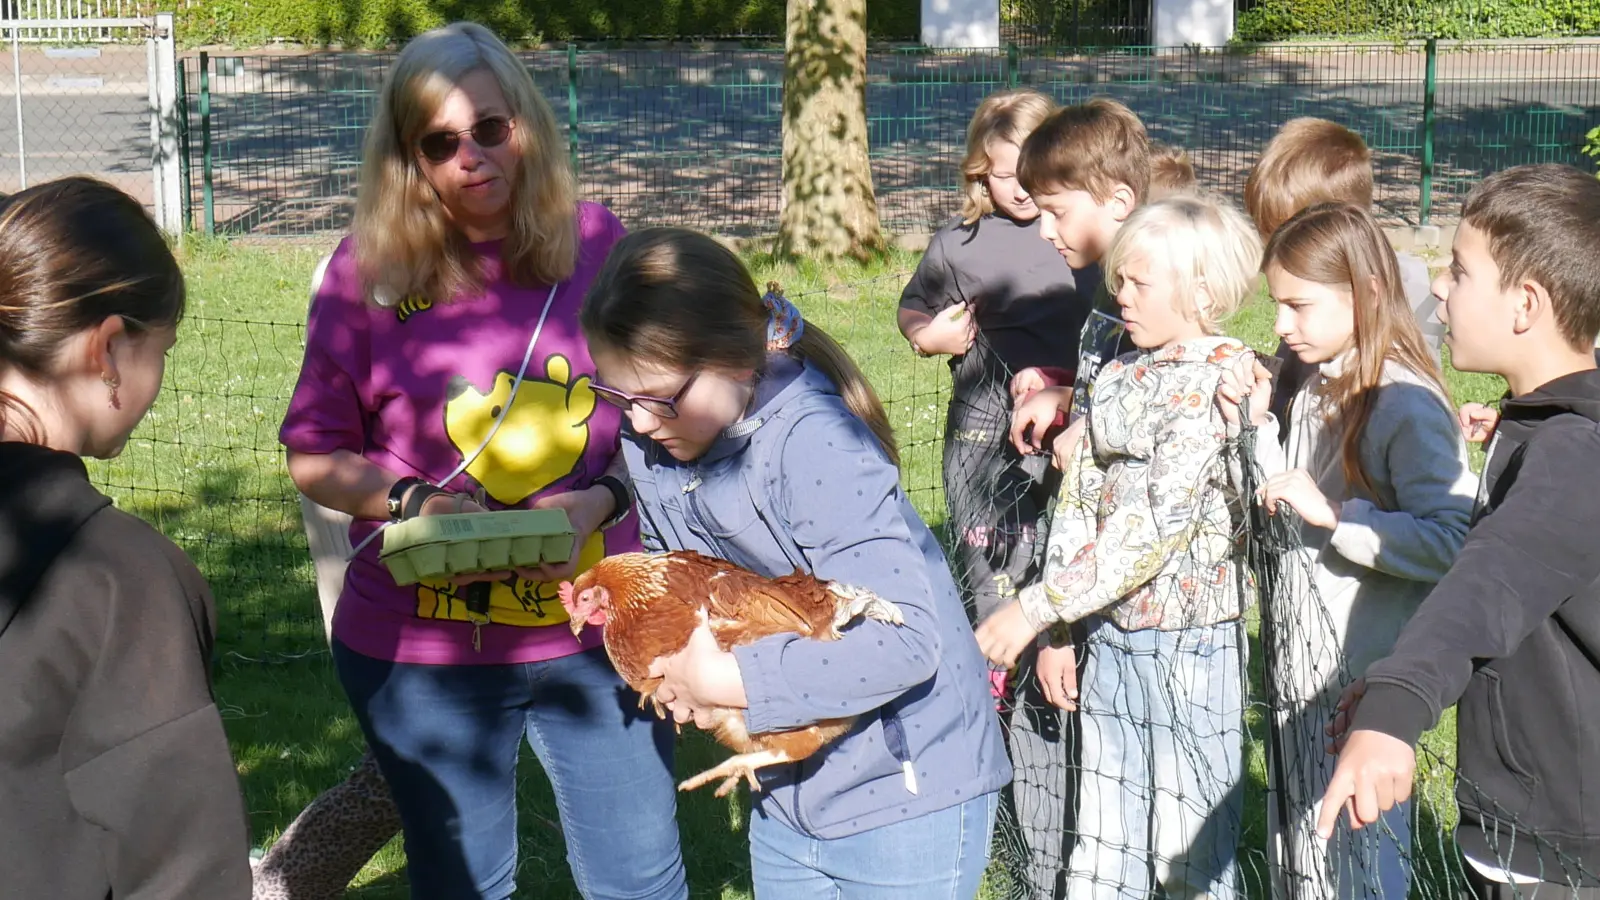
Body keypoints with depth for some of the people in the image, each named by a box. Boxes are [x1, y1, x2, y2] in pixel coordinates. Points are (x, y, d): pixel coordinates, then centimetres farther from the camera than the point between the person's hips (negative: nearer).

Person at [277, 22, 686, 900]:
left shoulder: (597, 246, -3)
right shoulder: (369, 273, -6)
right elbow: (314, 456, 0)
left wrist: (600, 500, -15)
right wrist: (414, 501, -18)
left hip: (597, 633, 1)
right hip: (423, 652, -1)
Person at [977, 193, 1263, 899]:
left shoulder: (1223, 379, -13)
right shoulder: (1118, 375, 10)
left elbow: (1161, 523, -21)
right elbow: (1078, 499, 10)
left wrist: (1037, 608, -21)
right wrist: (1058, 629, 3)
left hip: (1190, 642, -7)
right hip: (1110, 634, 7)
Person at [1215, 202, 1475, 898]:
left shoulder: (1407, 405, -20)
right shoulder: (1318, 390, 8)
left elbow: (1453, 545, -28)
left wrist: (1331, 512, -27)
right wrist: (1256, 428, 0)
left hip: (1362, 676, -9)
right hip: (1299, 663, 9)